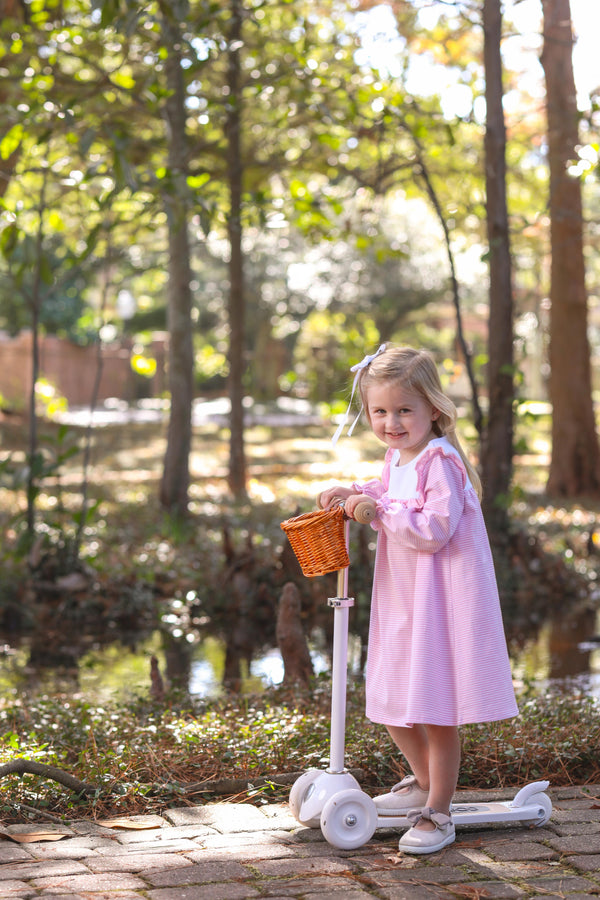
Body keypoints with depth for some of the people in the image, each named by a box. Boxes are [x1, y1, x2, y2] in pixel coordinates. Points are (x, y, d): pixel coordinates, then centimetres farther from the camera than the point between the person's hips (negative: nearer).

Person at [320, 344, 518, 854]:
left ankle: (438, 814, 13)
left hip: (441, 600, -9)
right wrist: (355, 493, 12)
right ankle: (424, 783, 40)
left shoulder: (440, 462, -20)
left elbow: (433, 530, -27)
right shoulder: (396, 458, 8)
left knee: (436, 711, -2)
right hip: (400, 601, 9)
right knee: (391, 702, 18)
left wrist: (380, 509, -25)